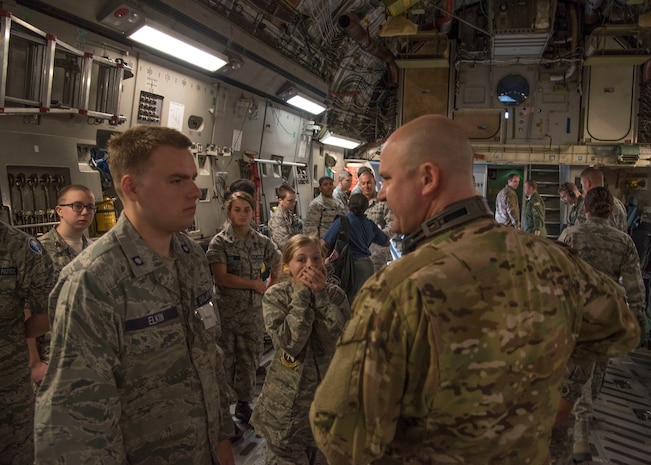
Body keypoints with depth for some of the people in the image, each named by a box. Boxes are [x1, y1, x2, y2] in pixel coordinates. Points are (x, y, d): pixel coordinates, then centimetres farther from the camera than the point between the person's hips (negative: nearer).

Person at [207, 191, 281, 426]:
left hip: (254, 312, 3)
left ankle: (244, 403, 29)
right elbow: (221, 277, -16)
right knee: (225, 359, 4)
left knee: (250, 359, 12)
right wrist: (254, 284, -12)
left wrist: (269, 288, 3)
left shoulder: (262, 241, 4)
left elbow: (280, 267, 16)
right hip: (227, 312, -3)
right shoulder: (219, 242, -6)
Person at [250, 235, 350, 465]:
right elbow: (290, 343, -25)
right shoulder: (275, 296, -11)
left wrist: (320, 295, -22)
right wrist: (301, 293, -23)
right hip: (287, 400, -2)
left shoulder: (335, 294, -4)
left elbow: (340, 342, -20)